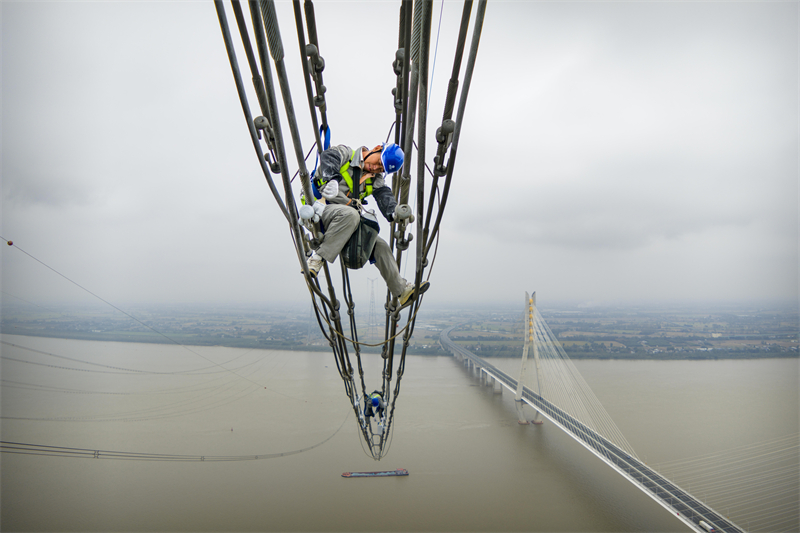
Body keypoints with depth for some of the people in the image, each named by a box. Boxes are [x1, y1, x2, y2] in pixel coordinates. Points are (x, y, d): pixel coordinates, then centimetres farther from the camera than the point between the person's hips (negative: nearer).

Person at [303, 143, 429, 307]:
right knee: (350, 214, -37)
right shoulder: (344, 153, 0)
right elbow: (328, 158, -20)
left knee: (380, 246, 2)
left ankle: (403, 291, 11)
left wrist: (393, 212, -25)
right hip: (320, 209, -6)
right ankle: (317, 259, -34)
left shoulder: (375, 179, 15)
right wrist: (332, 178, -41)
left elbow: (384, 195, -3)